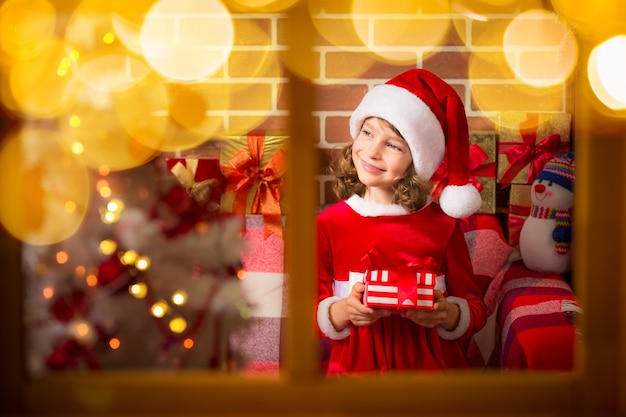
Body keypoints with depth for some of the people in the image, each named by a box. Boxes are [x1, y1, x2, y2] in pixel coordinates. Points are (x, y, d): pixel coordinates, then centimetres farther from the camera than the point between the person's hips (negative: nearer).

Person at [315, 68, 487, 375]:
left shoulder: (442, 224, 3)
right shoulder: (329, 225, 2)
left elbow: (474, 308, 6)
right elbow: (312, 312, 2)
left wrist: (446, 315, -14)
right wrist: (344, 311, -17)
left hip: (432, 363, 0)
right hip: (356, 365, 0)